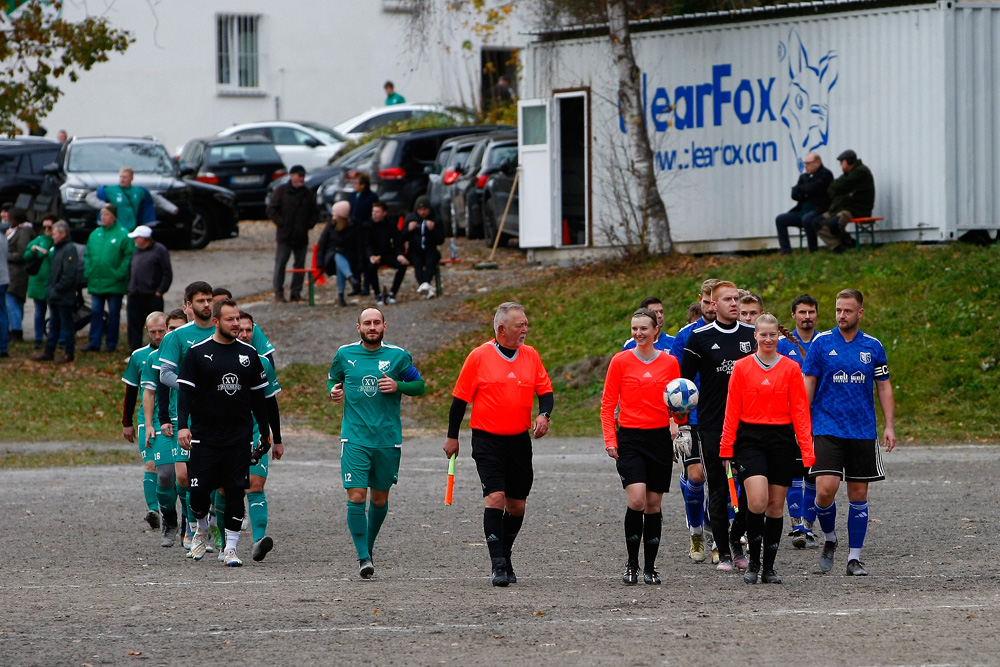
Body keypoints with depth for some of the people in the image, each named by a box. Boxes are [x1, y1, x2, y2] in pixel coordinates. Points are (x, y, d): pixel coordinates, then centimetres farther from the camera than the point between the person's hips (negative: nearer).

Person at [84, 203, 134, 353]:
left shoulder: (122, 235, -6)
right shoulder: (94, 234, 10)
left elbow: (129, 256, -9)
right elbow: (87, 255, 15)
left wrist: (120, 274, -16)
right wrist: (88, 272, 3)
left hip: (114, 283, -5)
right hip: (96, 283, 5)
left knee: (114, 314, 4)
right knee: (95, 312, 3)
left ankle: (111, 343, 10)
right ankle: (94, 343, 5)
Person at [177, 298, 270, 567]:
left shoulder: (248, 353, 8)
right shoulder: (198, 353, -1)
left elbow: (258, 395, 14)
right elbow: (185, 391, -3)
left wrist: (265, 432, 13)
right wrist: (182, 426, -15)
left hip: (239, 436, 2)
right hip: (204, 436, -2)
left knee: (236, 491, -2)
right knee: (199, 490, -3)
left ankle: (231, 547, 3)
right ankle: (202, 529, 27)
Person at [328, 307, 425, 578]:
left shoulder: (398, 356, 1)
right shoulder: (345, 354, 4)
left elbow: (419, 385, 8)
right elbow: (333, 379, 20)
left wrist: (397, 386, -11)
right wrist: (333, 391, -2)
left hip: (388, 438, 1)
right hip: (355, 438, -1)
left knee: (380, 499, 11)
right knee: (356, 497, -13)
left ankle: (369, 545, 34)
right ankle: (363, 557, -9)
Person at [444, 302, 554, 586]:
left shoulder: (531, 355, 5)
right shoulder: (479, 356, -6)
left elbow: (545, 390, 11)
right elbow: (460, 397, 1)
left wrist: (544, 415, -11)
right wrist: (452, 437, 4)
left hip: (519, 440, 4)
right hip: (487, 440, -4)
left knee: (517, 506, 7)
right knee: (495, 498, -16)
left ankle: (505, 556, 26)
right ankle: (498, 564, -16)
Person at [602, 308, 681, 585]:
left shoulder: (670, 363, 6)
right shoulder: (620, 361, 1)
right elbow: (607, 404, 2)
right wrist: (610, 439, -6)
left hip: (660, 438, 2)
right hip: (630, 438, -2)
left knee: (653, 505, 4)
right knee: (636, 500, -17)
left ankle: (650, 567, 14)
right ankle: (632, 564, -4)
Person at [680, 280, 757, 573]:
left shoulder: (752, 334, 7)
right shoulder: (700, 337, -1)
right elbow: (684, 380, 1)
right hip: (712, 425, -2)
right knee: (719, 490, 1)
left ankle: (737, 540, 17)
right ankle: (723, 552, 8)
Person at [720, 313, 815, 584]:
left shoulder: (791, 369, 4)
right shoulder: (741, 367, 3)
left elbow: (800, 410, 3)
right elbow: (732, 410, 4)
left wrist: (806, 449, -5)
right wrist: (726, 447, 0)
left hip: (782, 440, 1)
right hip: (750, 439, -1)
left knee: (776, 505, 4)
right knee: (757, 500, -17)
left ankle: (769, 567, 13)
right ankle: (753, 561, 0)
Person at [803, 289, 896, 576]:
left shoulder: (873, 346, 5)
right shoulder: (821, 342, 0)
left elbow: (884, 387, 10)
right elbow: (808, 385, 2)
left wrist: (890, 426, 1)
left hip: (863, 431, 2)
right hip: (827, 429, -2)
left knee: (859, 493, 3)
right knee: (825, 489, -15)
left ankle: (854, 558, 10)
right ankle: (829, 539, 12)